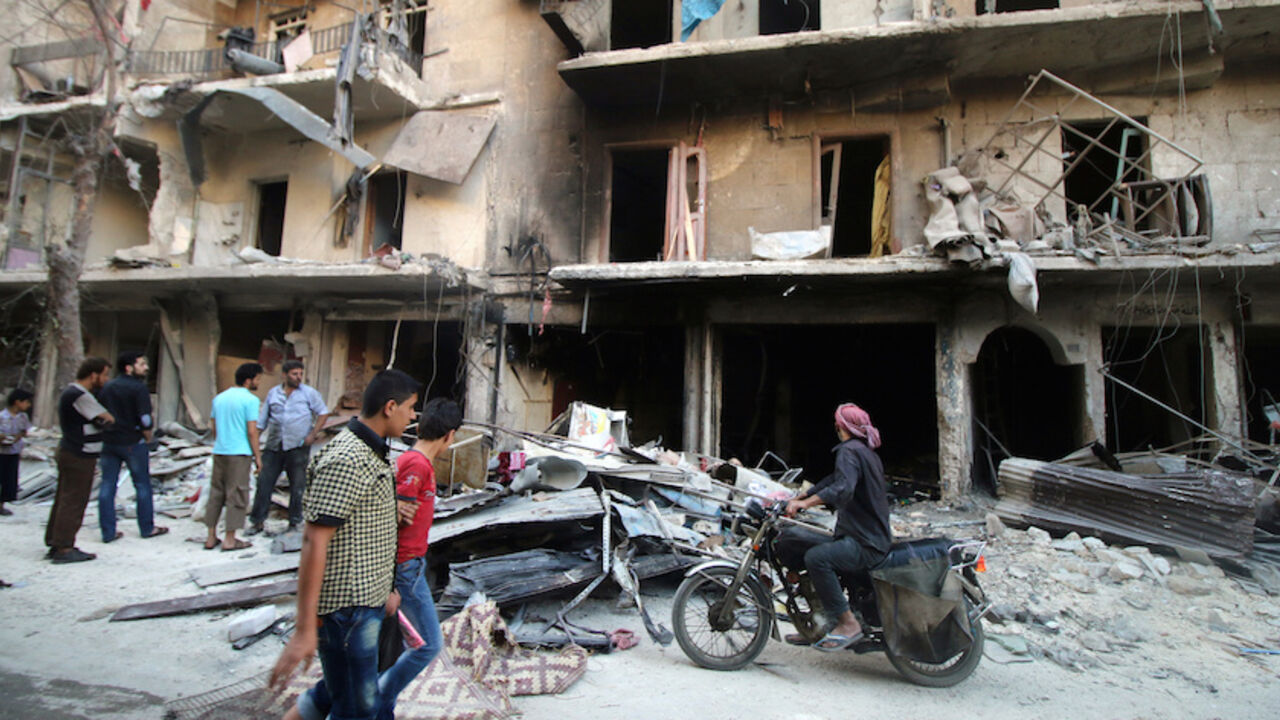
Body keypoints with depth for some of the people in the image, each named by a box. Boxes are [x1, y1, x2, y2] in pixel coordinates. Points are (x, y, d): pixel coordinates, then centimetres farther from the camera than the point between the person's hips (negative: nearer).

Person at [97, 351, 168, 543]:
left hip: (109, 442, 6)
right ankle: (147, 528, 14)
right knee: (142, 485, 6)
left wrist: (107, 434, 17)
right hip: (133, 442, -6)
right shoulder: (139, 388, -11)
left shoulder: (106, 388, 10)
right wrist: (148, 437, -3)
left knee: (107, 487, 9)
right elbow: (145, 418, -18)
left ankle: (108, 532, 11)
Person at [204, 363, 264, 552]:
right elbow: (252, 431, -13)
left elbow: (213, 426, 17)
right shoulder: (250, 399, -10)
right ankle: (230, 539, 4)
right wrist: (257, 455, -6)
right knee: (237, 496, 0)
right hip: (239, 452, -7)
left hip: (219, 451, 7)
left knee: (216, 493, 14)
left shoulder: (219, 397, 12)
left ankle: (211, 537, 19)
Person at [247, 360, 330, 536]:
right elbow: (262, 420, 14)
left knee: (297, 486, 2)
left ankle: (295, 522, 14)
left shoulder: (309, 393, 2)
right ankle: (257, 521, 15)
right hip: (274, 447, 3)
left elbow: (323, 413, 3)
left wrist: (313, 434, -7)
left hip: (298, 447, -3)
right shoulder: (273, 393, 11)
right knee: (264, 483, 3)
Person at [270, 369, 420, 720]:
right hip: (346, 608, -9)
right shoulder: (347, 460, -22)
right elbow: (314, 540, -25)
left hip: (366, 602, 10)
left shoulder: (372, 453, 11)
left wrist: (384, 590, 23)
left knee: (337, 690, 23)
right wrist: (305, 629, -25)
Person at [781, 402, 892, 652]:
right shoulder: (866, 451, 20)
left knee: (816, 557, -34)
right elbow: (835, 480, 26)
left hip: (865, 544, -10)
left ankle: (848, 624, -23)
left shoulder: (849, 450, -11)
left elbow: (843, 488, -30)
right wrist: (796, 499, 23)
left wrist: (804, 503, -35)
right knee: (790, 537, 6)